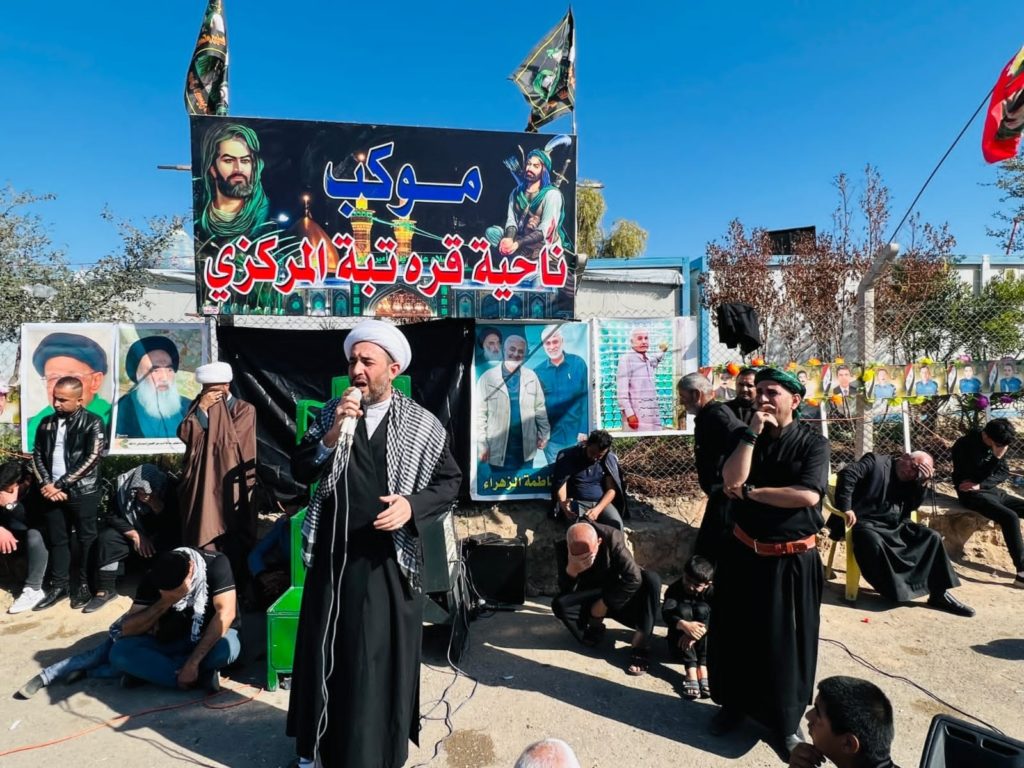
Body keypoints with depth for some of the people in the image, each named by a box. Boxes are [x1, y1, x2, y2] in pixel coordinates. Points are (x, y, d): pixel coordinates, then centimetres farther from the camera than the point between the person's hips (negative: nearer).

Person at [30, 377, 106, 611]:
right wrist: (46, 484, -6)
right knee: (56, 540, 13)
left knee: (86, 539, 5)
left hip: (82, 493, -5)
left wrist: (60, 484, -13)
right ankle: (59, 585, 25)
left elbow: (91, 459, -13)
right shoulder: (46, 423, 9)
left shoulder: (92, 423, -7)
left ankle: (85, 585, 18)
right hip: (52, 492, 5)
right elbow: (37, 455, 8)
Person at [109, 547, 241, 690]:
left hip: (212, 638, -3)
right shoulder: (152, 578, -13)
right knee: (120, 652, -22)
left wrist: (193, 663, -32)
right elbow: (127, 629, -14)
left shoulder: (215, 564, -23)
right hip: (171, 641, 3)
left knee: (226, 647, -38)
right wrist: (165, 602, -28)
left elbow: (225, 613, -29)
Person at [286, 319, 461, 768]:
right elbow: (299, 471, -2)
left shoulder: (423, 424, -6)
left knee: (384, 659, 10)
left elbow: (450, 481, -2)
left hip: (389, 560, -2)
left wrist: (413, 505, -19)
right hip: (332, 555, 3)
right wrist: (332, 436, -19)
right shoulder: (332, 413, 2)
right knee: (327, 655, 16)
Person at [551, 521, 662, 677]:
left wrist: (604, 604, -23)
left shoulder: (612, 538, -26)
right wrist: (571, 568, -41)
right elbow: (566, 592, -21)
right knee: (559, 605, -29)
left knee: (652, 579, -30)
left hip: (618, 598, 0)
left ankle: (639, 648, -29)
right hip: (591, 601, 1)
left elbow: (634, 578, -30)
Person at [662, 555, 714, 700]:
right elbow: (666, 613, -30)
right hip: (679, 642, -1)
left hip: (704, 641, 1)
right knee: (683, 609, -27)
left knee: (702, 609, -24)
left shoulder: (711, 592, -9)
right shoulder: (675, 589, -12)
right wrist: (684, 625, -50)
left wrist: (701, 630, -41)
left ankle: (702, 668, -32)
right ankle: (691, 670, -37)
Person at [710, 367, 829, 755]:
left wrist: (749, 492, -17)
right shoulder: (746, 437, 2)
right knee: (737, 632, 15)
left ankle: (787, 720, 32)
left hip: (792, 561, -3)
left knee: (787, 639, 11)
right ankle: (735, 703, 36)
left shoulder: (813, 443, -7)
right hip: (743, 553, 3)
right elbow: (731, 479, -16)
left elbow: (808, 495, -23)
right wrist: (753, 433, -18)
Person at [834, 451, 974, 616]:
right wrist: (845, 508, -25)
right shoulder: (876, 462, -4)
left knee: (932, 537, -5)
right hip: (867, 523, -8)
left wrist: (922, 483, -6)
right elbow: (847, 473, -19)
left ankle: (939, 594, 2)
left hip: (896, 526, 8)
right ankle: (897, 592, -20)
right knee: (874, 544, -36)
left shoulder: (910, 481, 18)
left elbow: (912, 506, 6)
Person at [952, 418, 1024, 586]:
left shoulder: (997, 444, 5)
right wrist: (997, 457, -22)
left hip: (993, 491, 8)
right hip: (973, 495, -8)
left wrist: (981, 485, -12)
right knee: (1010, 517, -29)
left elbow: (1004, 473, 4)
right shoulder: (965, 446, -18)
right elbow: (978, 475, -17)